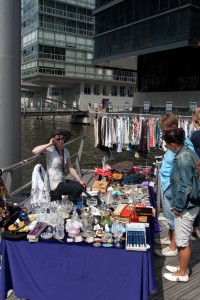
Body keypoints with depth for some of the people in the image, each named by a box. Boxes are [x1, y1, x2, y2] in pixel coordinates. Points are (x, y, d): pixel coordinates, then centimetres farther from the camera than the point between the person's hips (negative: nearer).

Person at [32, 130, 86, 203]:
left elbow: (70, 168, 8)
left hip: (63, 181, 8)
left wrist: (79, 180, 1)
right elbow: (34, 151, -30)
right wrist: (49, 144, -22)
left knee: (81, 186, 7)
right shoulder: (50, 150, -13)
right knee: (78, 188, -15)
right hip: (54, 185, -7)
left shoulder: (66, 152, 7)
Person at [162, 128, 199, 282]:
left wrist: (178, 207, -14)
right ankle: (183, 266, 39)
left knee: (183, 241, 7)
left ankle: (183, 273, 25)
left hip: (186, 206, -10)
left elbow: (185, 187, -25)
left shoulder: (183, 158, -25)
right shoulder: (188, 152, 5)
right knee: (185, 238, 23)